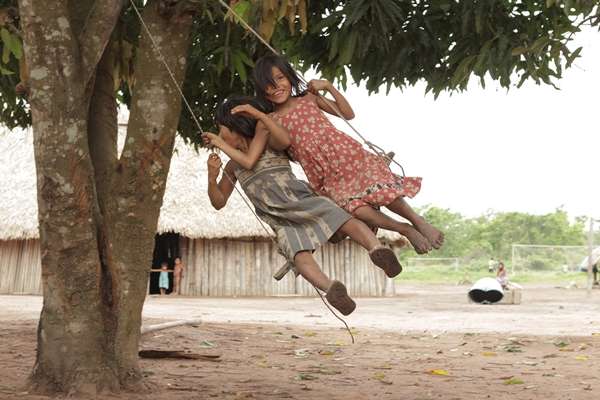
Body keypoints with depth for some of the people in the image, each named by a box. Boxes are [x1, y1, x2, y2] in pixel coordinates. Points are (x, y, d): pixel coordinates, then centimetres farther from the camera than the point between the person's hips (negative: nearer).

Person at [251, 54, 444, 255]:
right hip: (326, 176, -1)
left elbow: (348, 114, 14)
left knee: (381, 191, -25)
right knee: (354, 207, -30)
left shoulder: (308, 98, 12)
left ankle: (418, 221, -2)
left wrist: (329, 86, 3)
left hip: (346, 153, 1)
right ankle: (405, 230, -13)